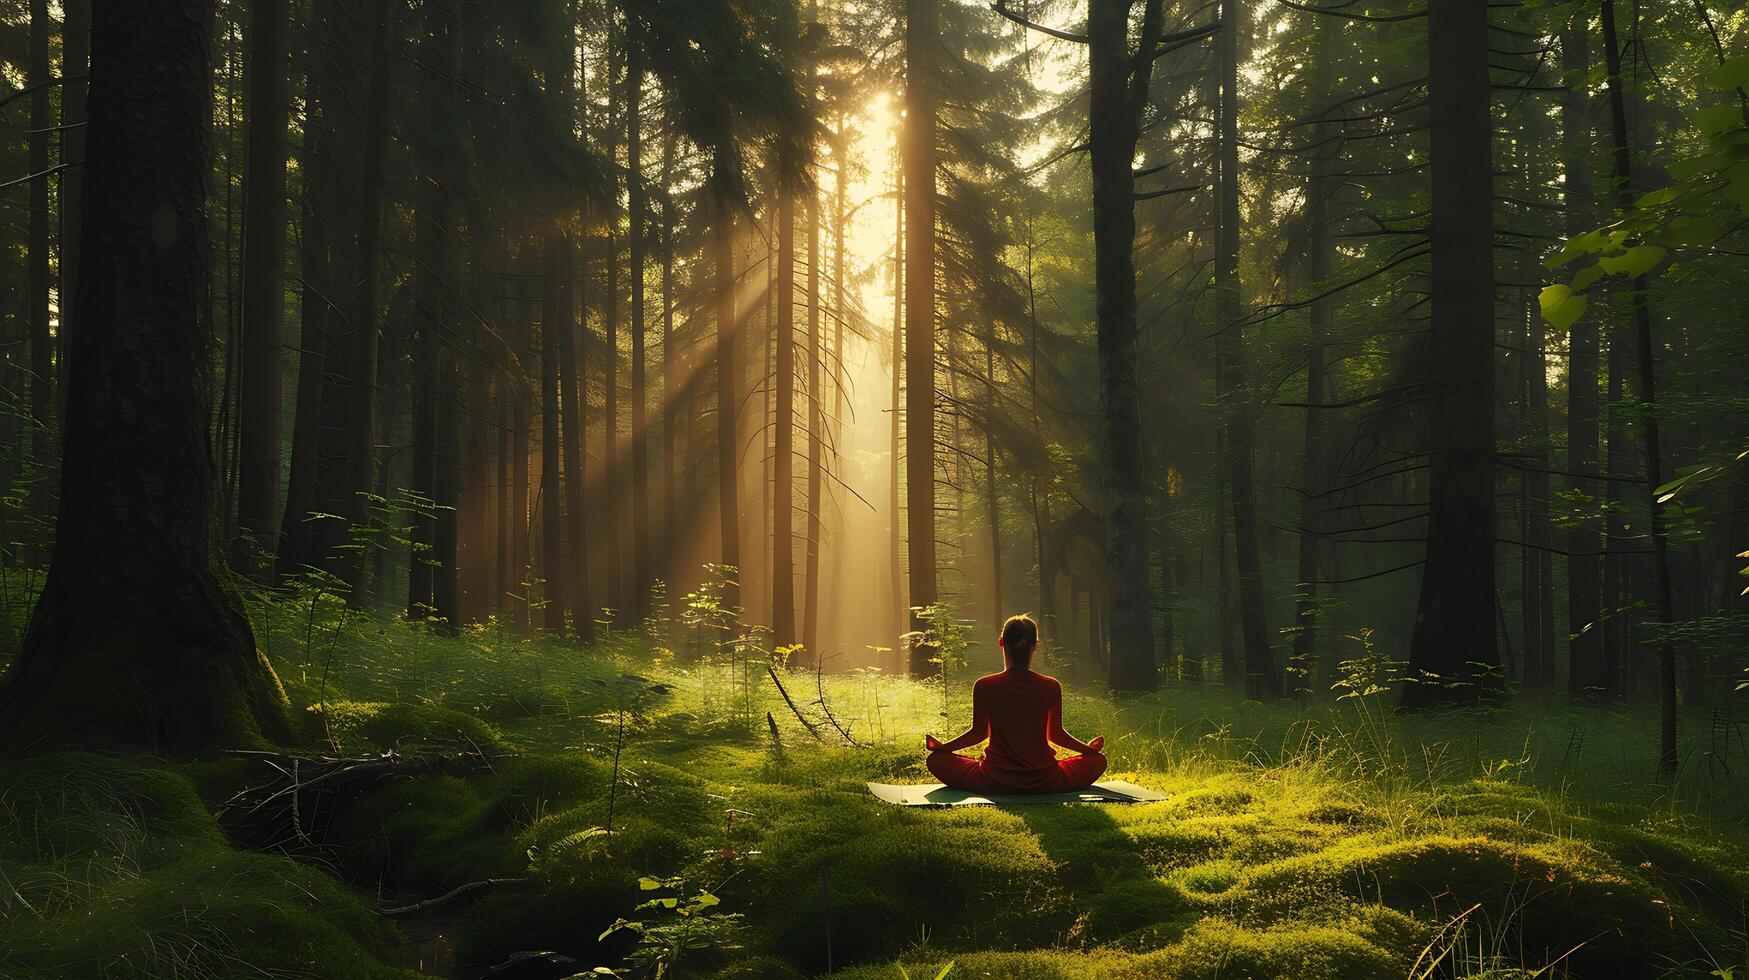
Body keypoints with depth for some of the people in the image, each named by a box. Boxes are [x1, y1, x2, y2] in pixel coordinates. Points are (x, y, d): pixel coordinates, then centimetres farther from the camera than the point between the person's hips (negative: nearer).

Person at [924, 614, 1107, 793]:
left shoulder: (984, 687, -10)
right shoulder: (1051, 687, -7)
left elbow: (978, 733, 2)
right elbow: (1056, 734, 6)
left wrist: (941, 746, 19)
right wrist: (1088, 748, 25)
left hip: (995, 782, -1)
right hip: (1044, 783, 1)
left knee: (936, 759, 16)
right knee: (1097, 761, 22)